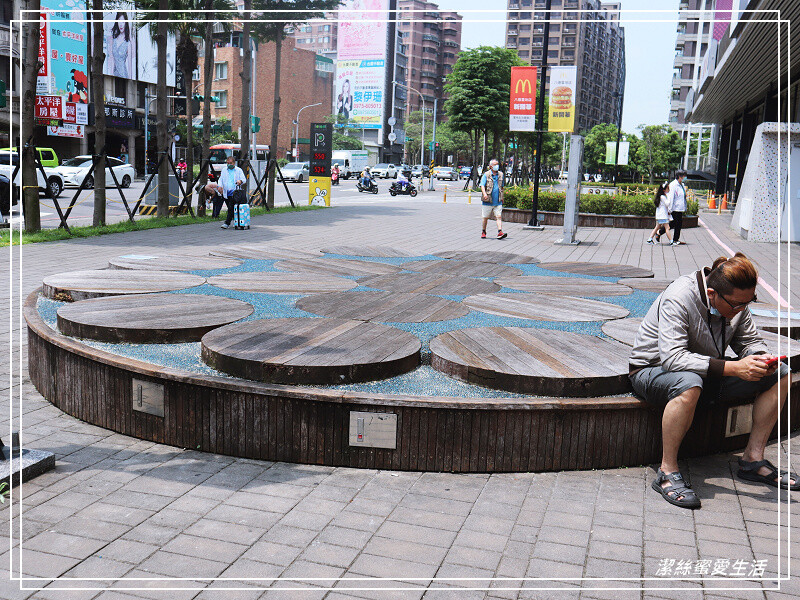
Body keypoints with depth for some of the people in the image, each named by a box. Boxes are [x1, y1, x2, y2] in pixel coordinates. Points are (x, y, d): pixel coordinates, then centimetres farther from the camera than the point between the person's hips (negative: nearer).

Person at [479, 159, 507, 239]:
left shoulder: (500, 174, 11)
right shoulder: (486, 175, -2)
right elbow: (482, 185, -13)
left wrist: (502, 197, 23)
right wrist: (484, 193, -31)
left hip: (498, 201, 3)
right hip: (488, 201, -3)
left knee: (499, 216, -9)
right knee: (486, 217, 8)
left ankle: (500, 232, -16)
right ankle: (483, 232, 23)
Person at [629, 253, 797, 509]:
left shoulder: (737, 300, -6)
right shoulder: (678, 298, -28)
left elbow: (750, 340, 7)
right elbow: (672, 357, -36)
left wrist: (760, 358, -18)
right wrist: (732, 368, -40)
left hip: (707, 372, 7)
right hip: (654, 371, -7)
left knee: (780, 375, -4)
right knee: (689, 384, -43)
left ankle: (753, 459, 1)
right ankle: (667, 472, -29)